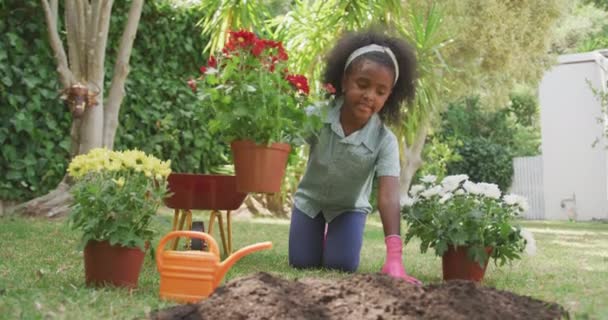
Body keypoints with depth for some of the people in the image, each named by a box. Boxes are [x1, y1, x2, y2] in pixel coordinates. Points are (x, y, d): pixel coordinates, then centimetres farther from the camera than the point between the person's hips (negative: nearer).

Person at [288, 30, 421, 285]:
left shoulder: (385, 141, -32)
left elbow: (388, 197, -40)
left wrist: (394, 255, -52)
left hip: (349, 206, -1)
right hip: (311, 199, 1)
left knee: (342, 265, -15)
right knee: (302, 263, -7)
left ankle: (334, 235, 21)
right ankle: (321, 233, 28)